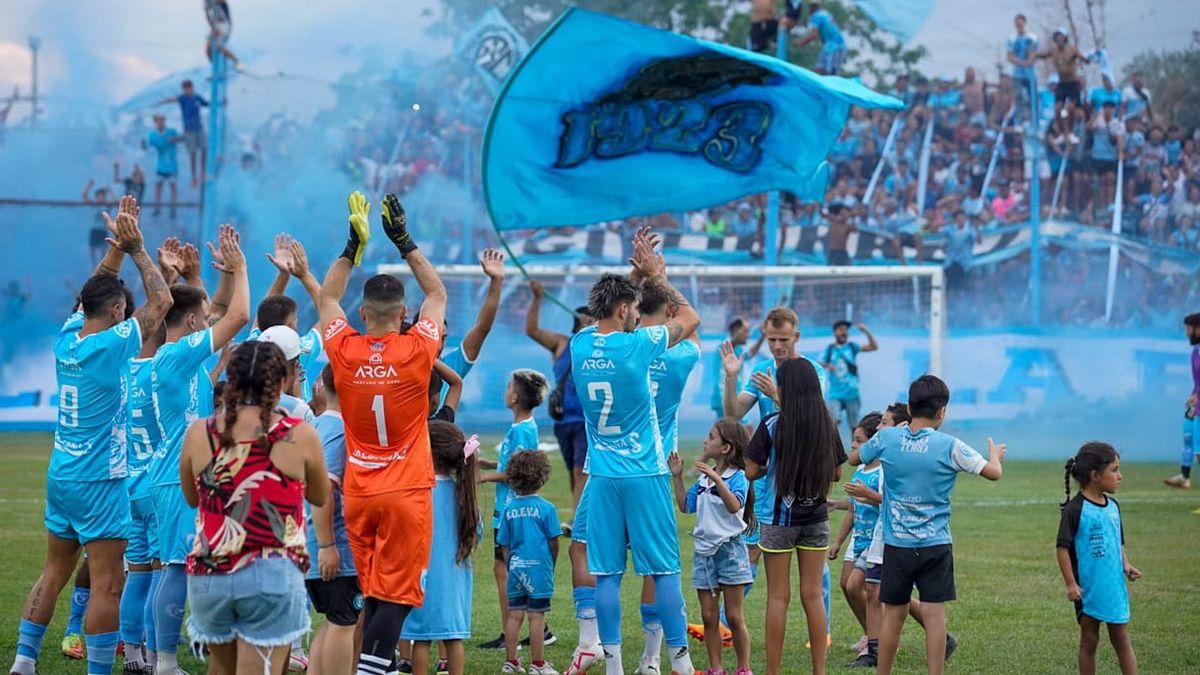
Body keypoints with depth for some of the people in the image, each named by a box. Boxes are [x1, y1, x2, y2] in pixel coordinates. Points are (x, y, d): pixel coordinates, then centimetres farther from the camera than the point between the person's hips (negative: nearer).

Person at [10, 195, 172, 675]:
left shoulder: (67, 338, 3)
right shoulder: (112, 345, -16)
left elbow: (94, 291, 20)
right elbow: (160, 300, -9)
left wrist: (117, 245, 17)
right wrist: (135, 248, -1)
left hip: (60, 475, 8)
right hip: (100, 481, -8)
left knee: (53, 573, 14)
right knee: (108, 585, -5)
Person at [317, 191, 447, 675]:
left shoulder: (344, 352, -5)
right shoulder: (416, 352, -10)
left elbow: (327, 297, 15)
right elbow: (437, 294, 8)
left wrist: (353, 245, 14)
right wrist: (404, 242, 10)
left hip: (358, 493, 3)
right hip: (406, 491, -3)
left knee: (373, 594, 13)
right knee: (396, 595, -5)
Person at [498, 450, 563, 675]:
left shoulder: (509, 509, 1)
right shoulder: (546, 508, -9)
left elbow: (504, 545, 5)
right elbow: (553, 541, -5)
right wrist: (552, 565, 11)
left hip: (516, 569, 4)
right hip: (539, 568, -4)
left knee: (514, 615, 9)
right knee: (537, 616, 0)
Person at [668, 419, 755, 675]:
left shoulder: (737, 477, -11)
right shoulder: (703, 479, 11)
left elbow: (734, 506, -28)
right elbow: (685, 506, 17)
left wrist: (716, 478, -37)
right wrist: (677, 477, 11)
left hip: (729, 549, -7)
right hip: (704, 550, 7)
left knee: (734, 617, -1)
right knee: (709, 617, 7)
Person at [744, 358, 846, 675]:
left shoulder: (772, 425, -12)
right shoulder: (828, 425, -1)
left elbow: (751, 471, -12)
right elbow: (836, 472, 7)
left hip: (778, 517, -3)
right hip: (816, 517, 3)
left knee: (778, 597, 2)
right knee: (813, 595, 7)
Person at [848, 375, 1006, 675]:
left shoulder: (887, 438, -3)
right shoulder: (950, 447, -10)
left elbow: (854, 458, 16)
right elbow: (993, 473, -4)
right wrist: (995, 455, 20)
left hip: (896, 545, 2)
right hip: (935, 545, -2)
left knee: (893, 615, 11)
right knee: (934, 615, -1)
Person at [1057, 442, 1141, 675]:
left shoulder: (1113, 506, 7)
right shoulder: (1075, 509, -14)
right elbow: (1062, 547, -13)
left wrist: (1126, 565, -1)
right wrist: (1070, 583, -16)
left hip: (1114, 587, 5)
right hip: (1088, 588, -5)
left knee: (1122, 640, 6)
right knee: (1089, 642, 7)